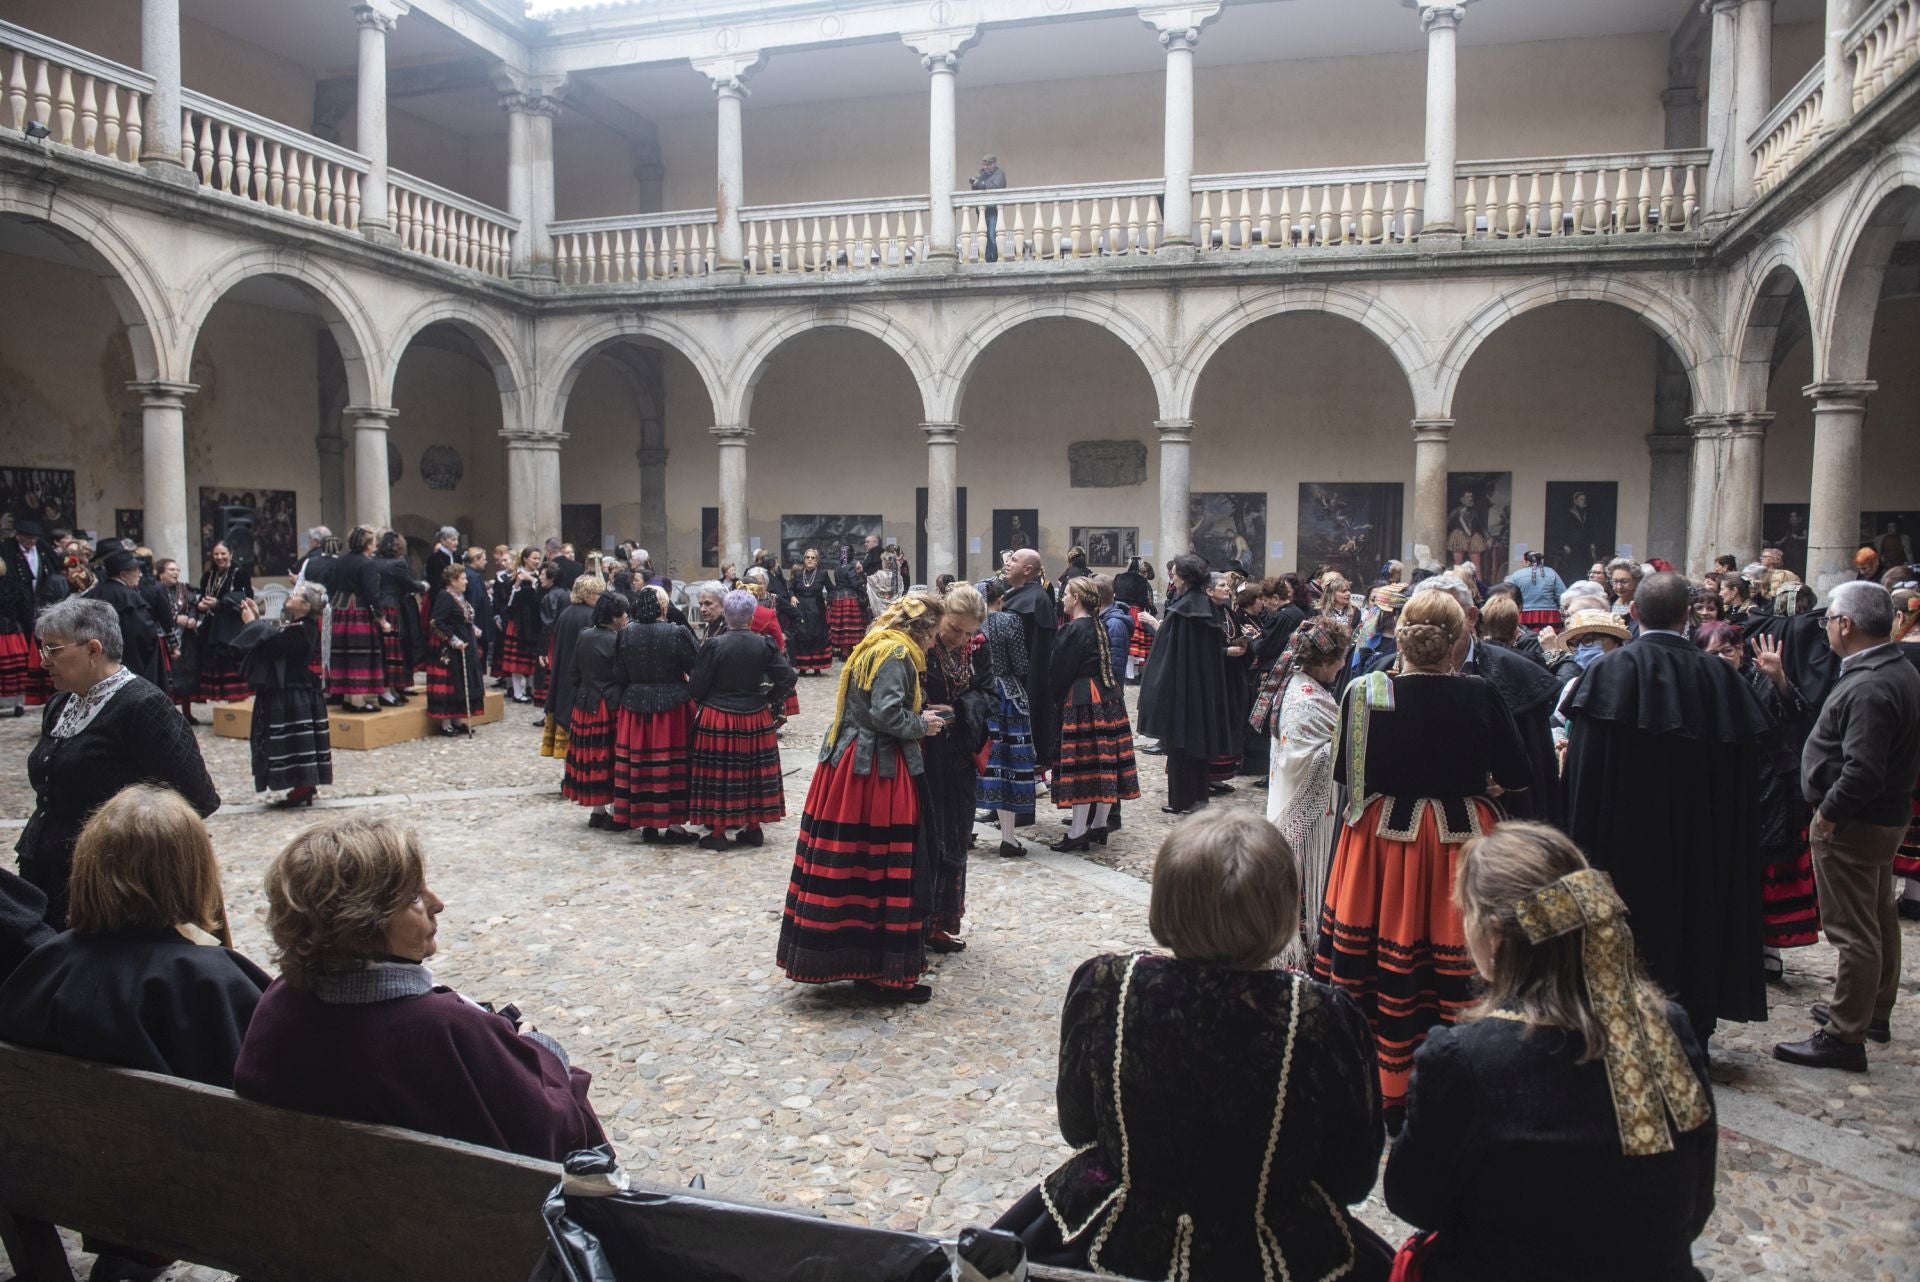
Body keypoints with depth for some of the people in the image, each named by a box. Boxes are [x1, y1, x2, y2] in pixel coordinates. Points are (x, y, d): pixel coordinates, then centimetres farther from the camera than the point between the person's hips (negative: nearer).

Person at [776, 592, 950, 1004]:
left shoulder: (877, 646, 17)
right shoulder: (897, 653, -13)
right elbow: (887, 713, -23)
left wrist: (920, 715, 12)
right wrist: (922, 725, -6)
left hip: (847, 764, 10)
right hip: (876, 772, -10)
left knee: (848, 867, 13)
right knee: (888, 869, -1)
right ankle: (885, 972, 7)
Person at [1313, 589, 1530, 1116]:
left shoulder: (1366, 692, -10)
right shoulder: (1480, 696, -9)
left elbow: (1345, 771, 0)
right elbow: (1517, 774, -1)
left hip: (1382, 836, 0)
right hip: (1461, 840, 0)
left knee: (1384, 963, 10)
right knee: (1456, 964, 10)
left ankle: (1381, 1086, 23)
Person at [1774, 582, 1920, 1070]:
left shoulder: (1868, 688, -25)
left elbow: (1863, 770, -31)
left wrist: (1829, 812, -19)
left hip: (1853, 824, -11)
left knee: (1852, 931, -4)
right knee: (1879, 919, 22)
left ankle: (1844, 1036, 3)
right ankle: (1873, 1010, 37)